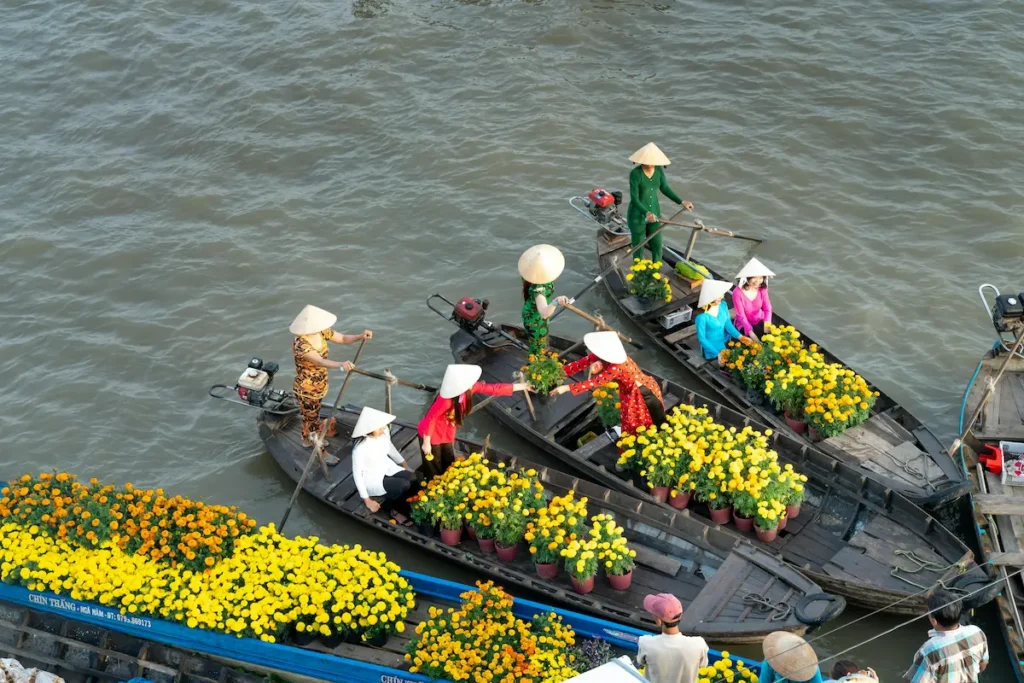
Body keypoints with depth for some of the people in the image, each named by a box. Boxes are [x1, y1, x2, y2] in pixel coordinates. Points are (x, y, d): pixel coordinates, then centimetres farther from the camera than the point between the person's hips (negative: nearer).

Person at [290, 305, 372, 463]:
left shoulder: (321, 332, -12)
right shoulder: (300, 345, -36)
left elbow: (343, 338, -5)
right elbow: (320, 362, -48)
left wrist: (360, 336, -25)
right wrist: (341, 364, -64)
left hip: (319, 385, 8)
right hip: (306, 389, -7)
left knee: (310, 415, 30)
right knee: (313, 419, 13)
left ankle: (307, 439, 53)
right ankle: (320, 452, 30)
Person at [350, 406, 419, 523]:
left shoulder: (384, 432, -14)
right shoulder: (360, 448, -32)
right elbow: (357, 474, -21)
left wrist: (405, 465, 12)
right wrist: (367, 500, -17)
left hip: (387, 468, 7)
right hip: (372, 479, -7)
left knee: (414, 479, -17)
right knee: (404, 485, -25)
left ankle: (400, 509, 5)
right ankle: (387, 507, 4)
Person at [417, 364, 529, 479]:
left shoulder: (470, 387, -18)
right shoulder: (446, 400, -38)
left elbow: (493, 389, -9)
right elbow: (430, 418, -28)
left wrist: (519, 386, -7)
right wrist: (426, 443, -21)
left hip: (447, 434, 7)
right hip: (432, 435, -7)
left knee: (449, 466, 20)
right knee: (434, 472, 9)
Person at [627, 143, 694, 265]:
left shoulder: (659, 170, -6)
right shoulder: (635, 174, -23)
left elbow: (665, 188, 10)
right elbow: (634, 199, -26)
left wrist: (681, 202, 5)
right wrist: (646, 213, -40)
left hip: (654, 212, 5)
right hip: (637, 215, -5)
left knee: (657, 246, 11)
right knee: (638, 248, 6)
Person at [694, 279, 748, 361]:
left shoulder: (723, 305, -6)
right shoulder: (702, 317, -26)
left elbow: (728, 324, -4)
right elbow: (702, 339, -19)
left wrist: (740, 337, -18)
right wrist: (718, 353, -21)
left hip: (726, 342, 6)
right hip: (713, 348, -6)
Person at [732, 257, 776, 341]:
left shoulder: (762, 289, -8)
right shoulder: (738, 293, -23)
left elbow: (767, 308, -10)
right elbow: (741, 316, -22)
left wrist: (767, 323, -31)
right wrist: (750, 332, -33)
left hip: (760, 321, 4)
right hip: (744, 325, -4)